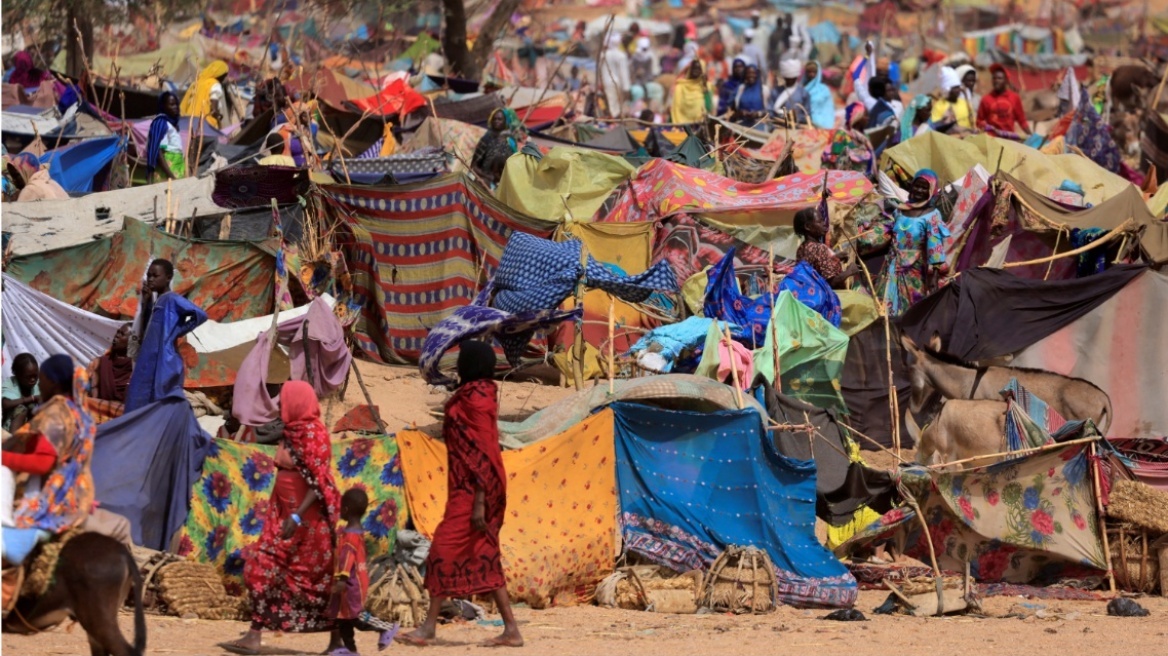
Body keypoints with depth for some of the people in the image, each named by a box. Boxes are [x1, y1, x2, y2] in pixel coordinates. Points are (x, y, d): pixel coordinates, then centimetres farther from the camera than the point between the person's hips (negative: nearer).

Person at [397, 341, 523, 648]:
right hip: (472, 487, 10)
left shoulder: (475, 398, -14)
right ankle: (511, 629, 6)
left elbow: (483, 451, -18)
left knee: (445, 549, -6)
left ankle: (428, 627, -2)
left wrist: (479, 502, -21)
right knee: (484, 555, 8)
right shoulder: (477, 394, 15)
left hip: (471, 488, -10)